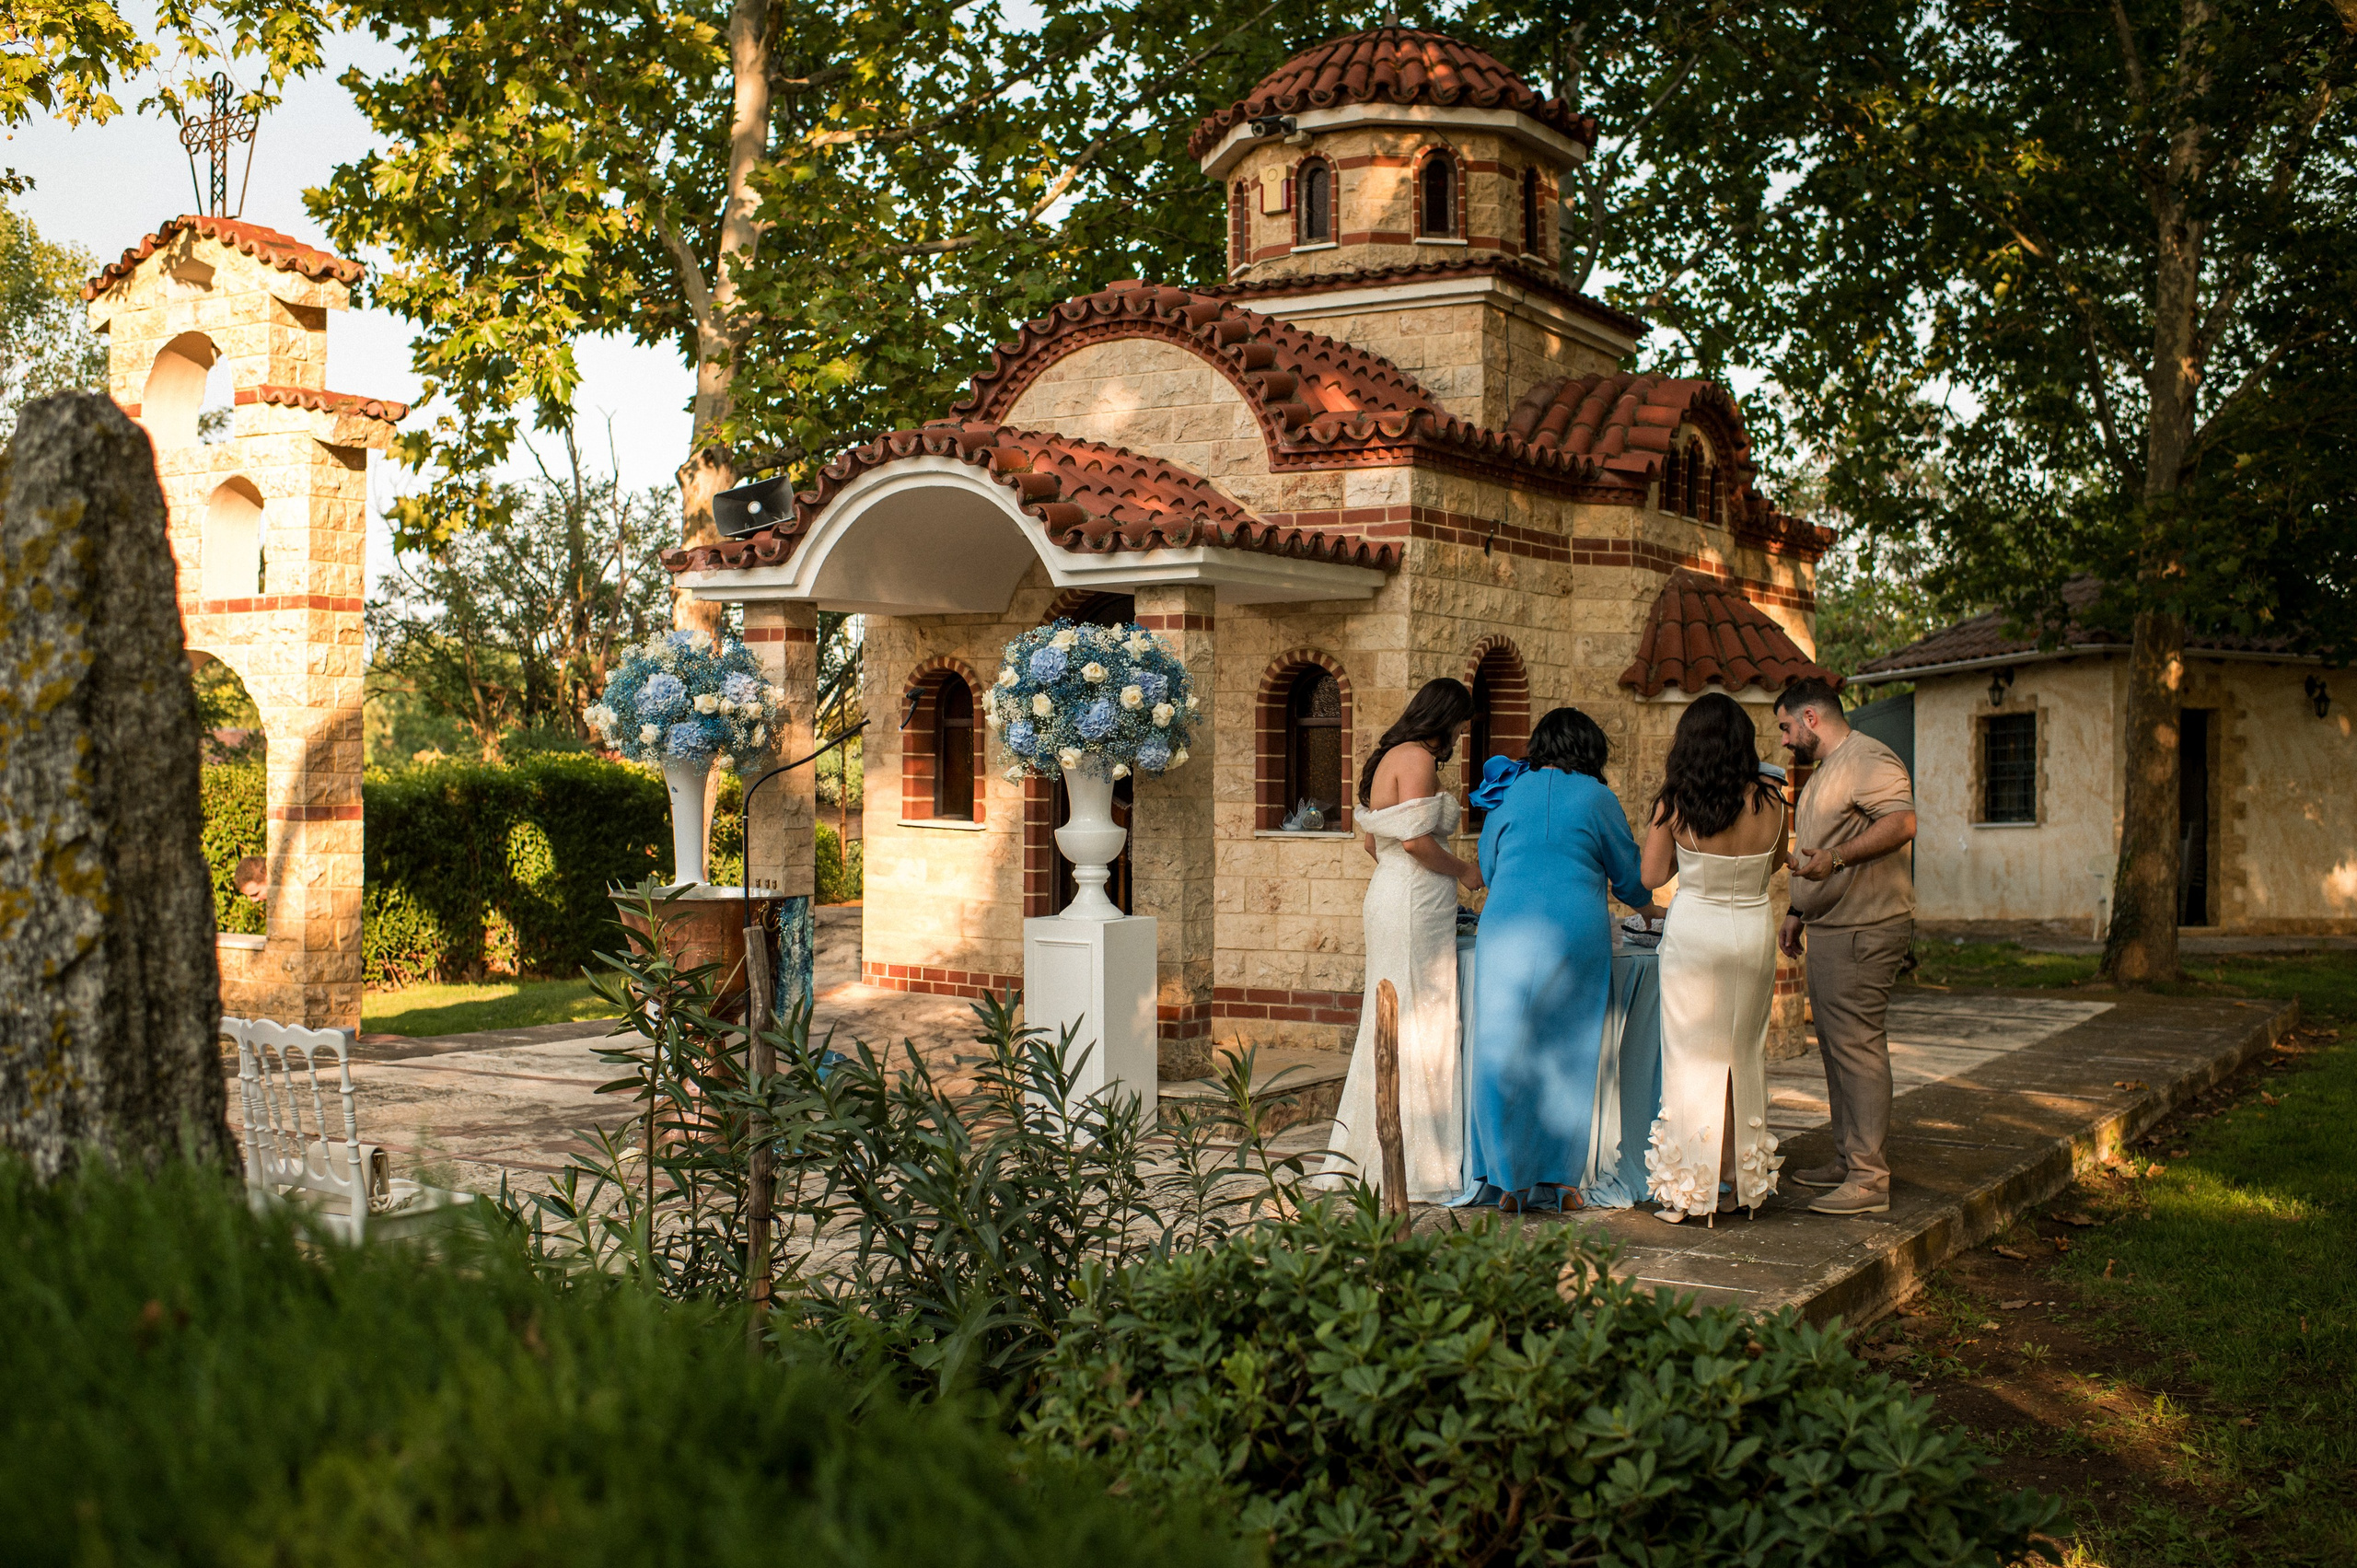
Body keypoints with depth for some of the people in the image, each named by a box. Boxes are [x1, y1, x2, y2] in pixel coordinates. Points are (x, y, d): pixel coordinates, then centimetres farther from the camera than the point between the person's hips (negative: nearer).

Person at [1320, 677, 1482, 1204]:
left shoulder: (1390, 757, 17)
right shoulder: (1417, 759, -12)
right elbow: (1416, 840, -21)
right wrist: (1463, 871, -6)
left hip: (1388, 891, 10)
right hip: (1417, 901, -10)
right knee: (1420, 1027, -5)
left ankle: (1353, 1155, 19)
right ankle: (1413, 1170, -1)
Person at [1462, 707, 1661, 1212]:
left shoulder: (1509, 793, 13)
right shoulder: (1597, 798, 8)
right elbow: (1629, 876, 16)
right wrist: (1652, 909, 38)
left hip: (1506, 927, 1)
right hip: (1575, 935, -1)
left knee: (1504, 1050, 4)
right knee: (1568, 1054, 7)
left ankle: (1510, 1179, 1)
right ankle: (1560, 1179, 9)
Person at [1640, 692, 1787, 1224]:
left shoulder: (1676, 803, -11)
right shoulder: (1769, 801, -6)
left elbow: (1650, 875, -1)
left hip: (1693, 928, -2)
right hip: (1754, 927, 2)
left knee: (1693, 1057, 6)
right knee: (1742, 1056, 14)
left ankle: (1690, 1187, 9)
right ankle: (1737, 1181, 21)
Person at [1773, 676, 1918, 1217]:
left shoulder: (1868, 760, -11)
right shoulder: (1824, 771, 23)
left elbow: (1901, 823, -26)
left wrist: (1836, 858, -36)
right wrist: (1798, 914, 27)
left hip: (1864, 930, -11)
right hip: (1829, 929, 11)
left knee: (1857, 1047, -12)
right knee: (1836, 1048, 13)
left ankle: (1870, 1180, -12)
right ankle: (1847, 1161, 20)